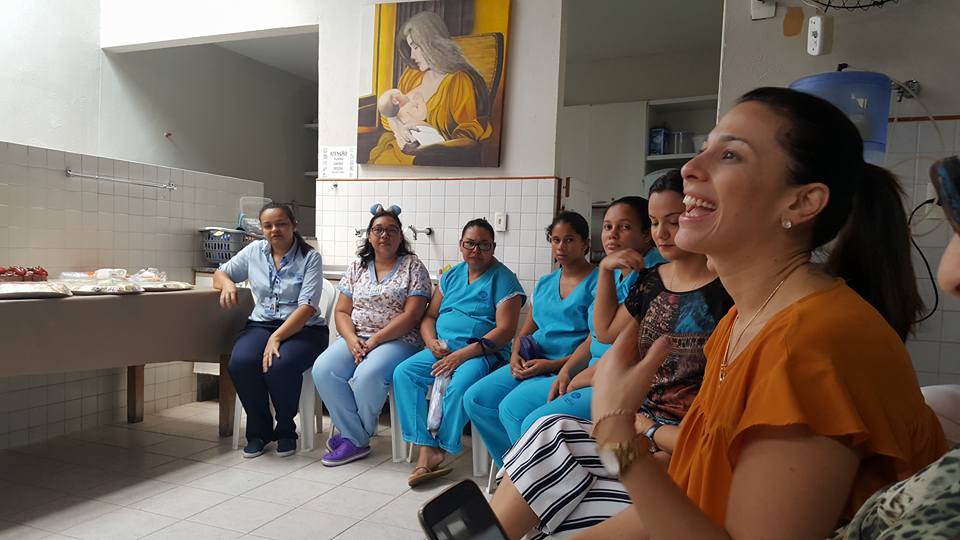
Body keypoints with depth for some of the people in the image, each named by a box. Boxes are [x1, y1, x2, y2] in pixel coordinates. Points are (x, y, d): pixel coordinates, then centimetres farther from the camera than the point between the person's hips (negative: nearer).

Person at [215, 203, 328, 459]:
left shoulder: (310, 257, -4)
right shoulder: (254, 251, 10)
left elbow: (307, 306, -12)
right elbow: (220, 273, 21)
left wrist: (277, 337, -23)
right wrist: (227, 284, -5)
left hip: (303, 328, -3)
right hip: (261, 324, 4)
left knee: (281, 365, -34)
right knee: (240, 363, -28)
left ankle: (285, 430, -4)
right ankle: (259, 429, -3)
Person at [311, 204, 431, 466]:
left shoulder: (413, 266, 0)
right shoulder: (357, 266, 13)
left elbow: (412, 315, -10)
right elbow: (341, 311, 10)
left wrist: (375, 340, -16)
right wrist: (351, 339, -11)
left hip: (399, 340, -4)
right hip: (356, 338, 5)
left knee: (367, 376, -33)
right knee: (323, 370, -23)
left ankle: (354, 436, -5)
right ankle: (357, 440, -11)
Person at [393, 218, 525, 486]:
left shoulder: (503, 279, -1)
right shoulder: (451, 276, 18)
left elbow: (505, 330, -11)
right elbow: (429, 316, 19)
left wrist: (463, 354, -19)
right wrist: (431, 342, -4)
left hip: (483, 352, -6)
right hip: (442, 349, 6)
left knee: (459, 386, -35)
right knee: (404, 372, -19)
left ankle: (441, 447, -15)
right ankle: (427, 450, -22)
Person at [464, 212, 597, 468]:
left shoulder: (597, 283, -4)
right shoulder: (544, 283, 19)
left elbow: (596, 340, -12)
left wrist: (554, 365, -18)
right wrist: (515, 355, -1)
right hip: (531, 363, 8)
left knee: (512, 407, -29)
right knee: (475, 399, -8)